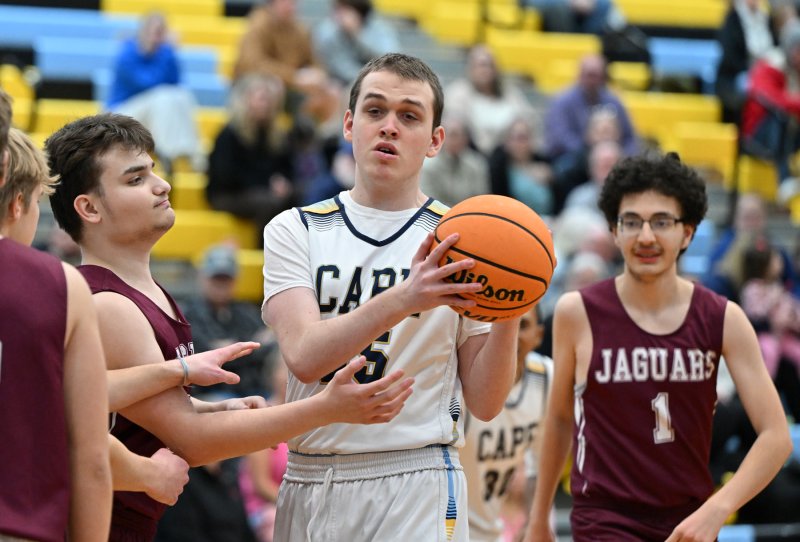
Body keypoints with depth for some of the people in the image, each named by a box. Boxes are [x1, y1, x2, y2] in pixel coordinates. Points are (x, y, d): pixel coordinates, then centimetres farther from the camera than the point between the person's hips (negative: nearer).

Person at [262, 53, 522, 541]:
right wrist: (401, 301, -29)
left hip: (416, 482, -2)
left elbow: (483, 404, 1)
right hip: (309, 480, 2)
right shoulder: (295, 231, 3)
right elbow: (304, 356, -14)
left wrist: (509, 318, -16)